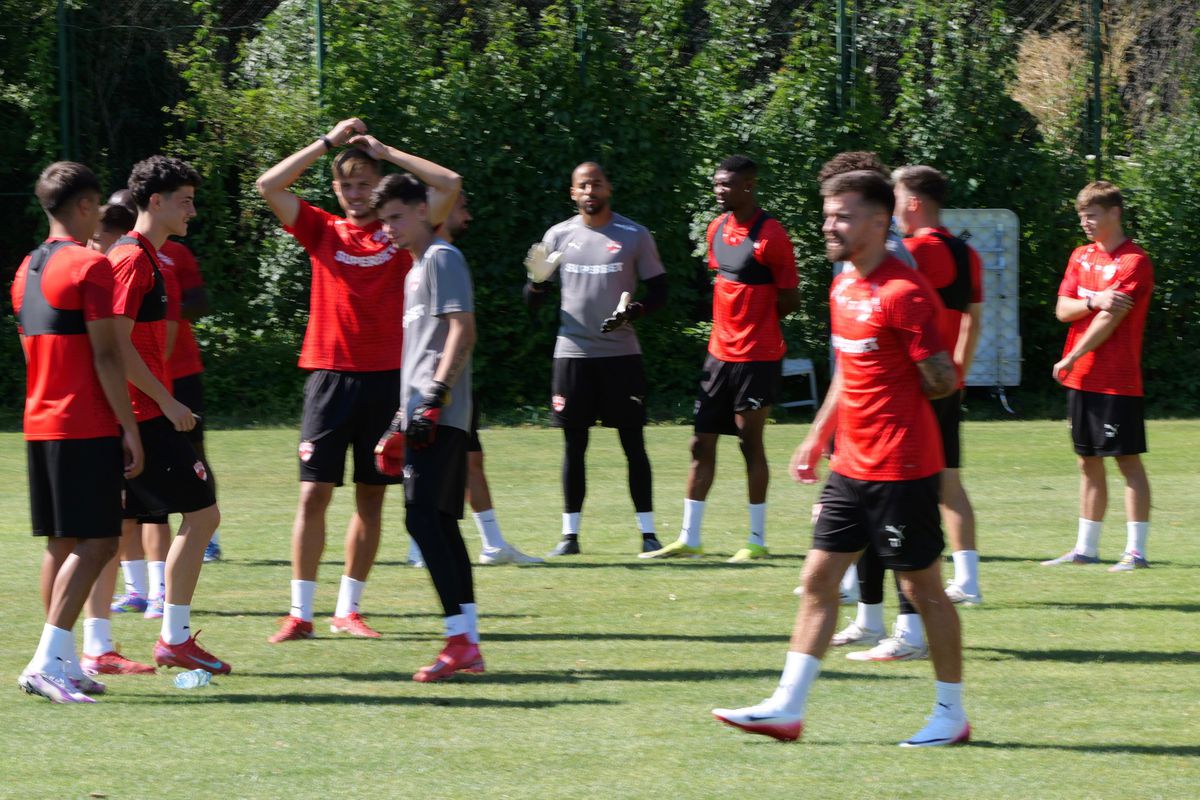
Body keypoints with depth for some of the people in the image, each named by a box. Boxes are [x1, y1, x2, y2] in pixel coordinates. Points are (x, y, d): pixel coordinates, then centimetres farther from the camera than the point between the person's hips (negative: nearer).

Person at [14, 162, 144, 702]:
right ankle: (46, 662, -17)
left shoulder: (27, 270, 15)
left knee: (61, 543, 11)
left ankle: (64, 663, 12)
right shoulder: (91, 266, -11)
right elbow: (106, 356, -15)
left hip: (40, 425, 9)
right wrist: (130, 429, -12)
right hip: (87, 428, -9)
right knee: (96, 543, -8)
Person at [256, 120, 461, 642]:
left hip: (386, 378, 1)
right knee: (313, 494, -4)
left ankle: (347, 610, 13)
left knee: (371, 498, 5)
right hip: (330, 377, -1)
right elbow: (269, 186, -1)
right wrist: (330, 141, 1)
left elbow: (449, 184, -3)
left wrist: (382, 150, 3)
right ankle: (300, 613, -1)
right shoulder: (322, 231, 8)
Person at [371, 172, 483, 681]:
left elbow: (463, 330, -16)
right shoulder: (416, 268, 23)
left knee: (423, 517, -16)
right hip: (424, 417, 10)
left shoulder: (442, 258, -6)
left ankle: (459, 637, -19)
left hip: (439, 415, -10)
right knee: (439, 523, 9)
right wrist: (404, 418, 26)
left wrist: (437, 393, -23)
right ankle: (468, 646, 10)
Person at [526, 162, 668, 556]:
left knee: (633, 442, -1)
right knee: (574, 444, 4)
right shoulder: (558, 236, 6)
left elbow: (658, 290, 5)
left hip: (621, 351, -1)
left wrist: (635, 311, -15)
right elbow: (533, 298, 10)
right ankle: (569, 534, 9)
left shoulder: (634, 236, 2)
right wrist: (536, 283, -14)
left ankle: (648, 532, 4)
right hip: (573, 352, 1)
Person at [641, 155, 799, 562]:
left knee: (750, 443, 0)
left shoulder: (770, 235, -15)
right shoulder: (718, 229, 8)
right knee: (701, 444, 7)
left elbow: (790, 301, -11)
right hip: (720, 353, 7)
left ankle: (757, 540, 10)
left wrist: (755, 321, -2)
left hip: (757, 357, -7)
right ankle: (688, 539, 13)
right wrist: (730, 323, 6)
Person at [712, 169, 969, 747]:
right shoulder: (843, 288, 12)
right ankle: (787, 707, 8)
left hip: (902, 468, -9)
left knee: (924, 587, 0)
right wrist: (819, 436, 21)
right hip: (850, 465, 9)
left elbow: (942, 381, -16)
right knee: (818, 578, 7)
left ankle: (951, 715, 10)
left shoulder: (903, 294, -17)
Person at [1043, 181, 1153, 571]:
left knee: (1128, 460, -4)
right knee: (1089, 463, 12)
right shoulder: (1081, 256, 13)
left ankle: (1136, 550, -3)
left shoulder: (1134, 262, -10)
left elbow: (1111, 319, -16)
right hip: (1081, 378, 7)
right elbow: (1062, 309, 6)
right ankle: (1085, 548, 18)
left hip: (1118, 381, -7)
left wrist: (1071, 358, -15)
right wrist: (1094, 301, -14)